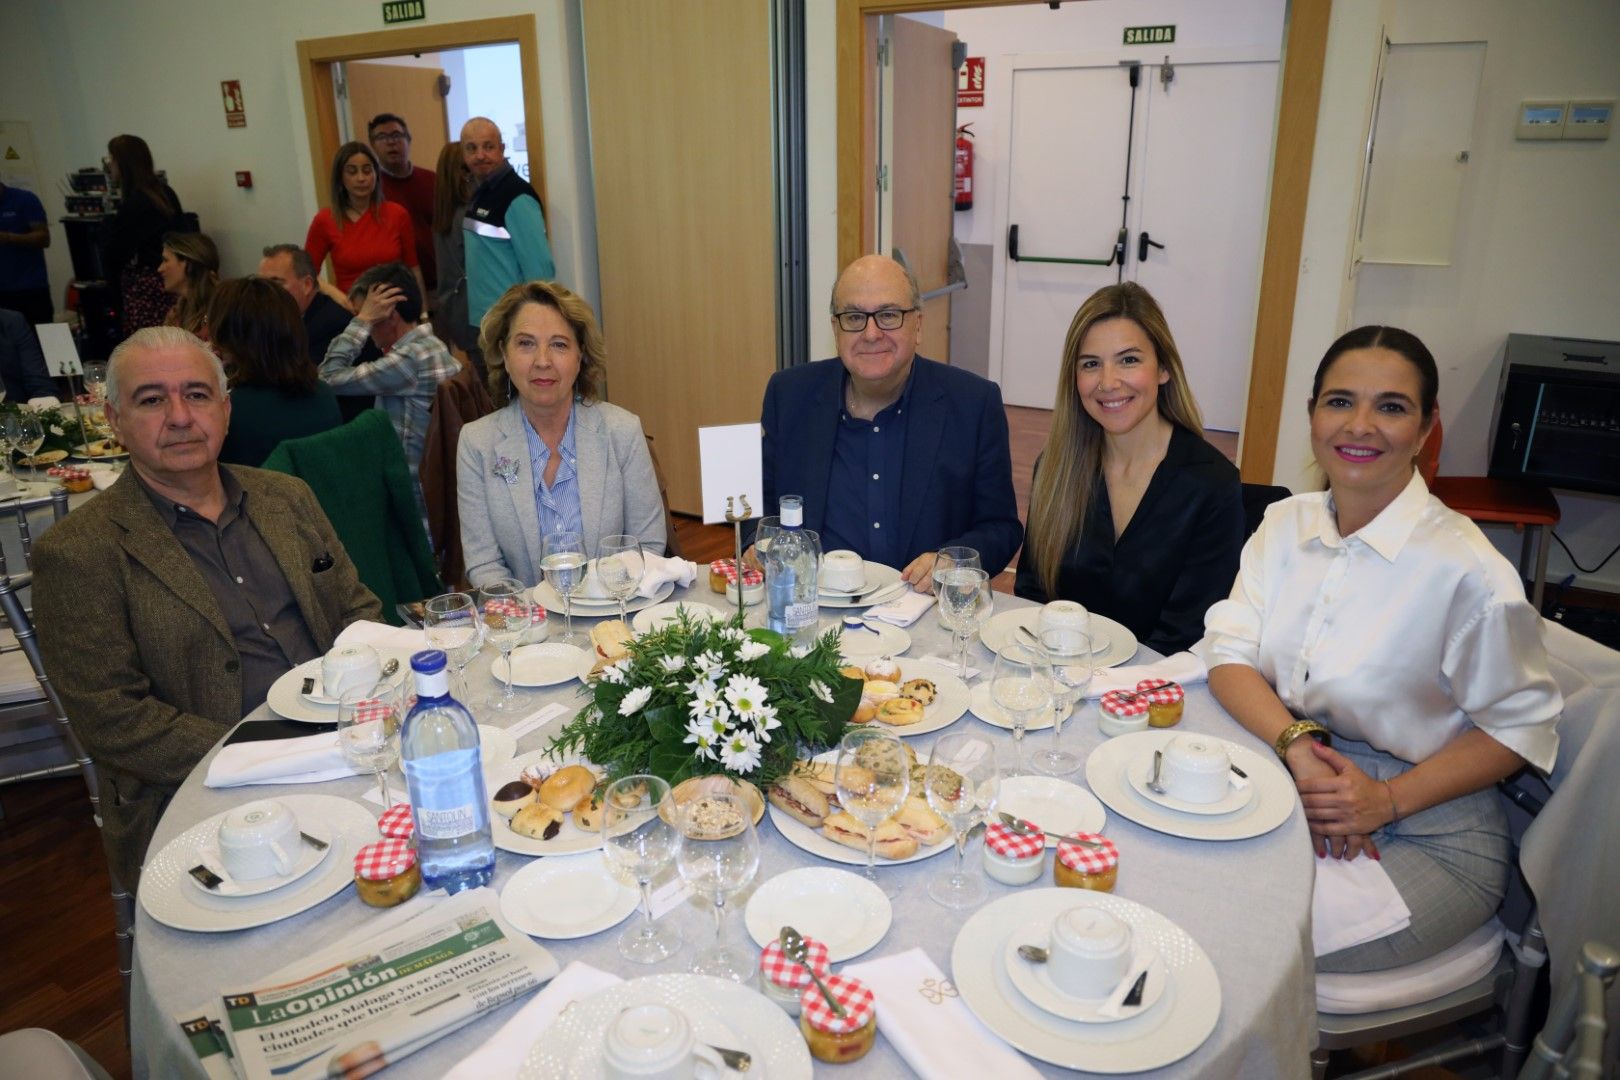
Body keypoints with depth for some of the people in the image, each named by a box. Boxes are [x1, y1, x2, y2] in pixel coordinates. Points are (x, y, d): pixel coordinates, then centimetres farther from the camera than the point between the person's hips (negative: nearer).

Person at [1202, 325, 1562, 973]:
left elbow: (1522, 727, -8)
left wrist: (1389, 799, -18)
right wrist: (1301, 748, -24)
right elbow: (1228, 652, -6)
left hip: (1428, 838, -5)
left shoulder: (1468, 571, -17)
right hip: (1291, 788, 5)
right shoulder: (1286, 524, 0)